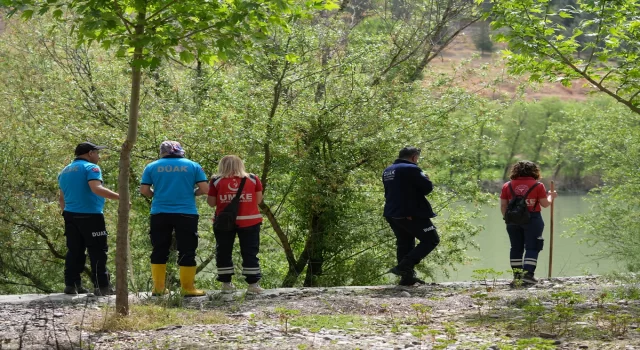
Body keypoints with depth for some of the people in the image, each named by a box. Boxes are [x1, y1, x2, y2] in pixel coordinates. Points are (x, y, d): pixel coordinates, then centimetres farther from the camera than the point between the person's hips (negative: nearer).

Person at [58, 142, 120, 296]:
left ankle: (71, 284, 9)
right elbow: (96, 188, -23)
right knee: (98, 251, -4)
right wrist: (120, 197, -25)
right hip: (90, 216, -7)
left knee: (74, 251, 11)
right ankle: (102, 286, -6)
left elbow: (62, 198, 22)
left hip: (70, 215, 7)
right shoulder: (91, 168, -7)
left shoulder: (64, 171, 18)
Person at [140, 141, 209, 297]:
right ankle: (188, 288, 4)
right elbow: (205, 189, -2)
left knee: (159, 251, 11)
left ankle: (158, 288, 12)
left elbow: (144, 190, 1)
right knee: (187, 251, 4)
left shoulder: (152, 167, 5)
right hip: (186, 214, -2)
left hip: (159, 214, 2)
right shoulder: (193, 166, 3)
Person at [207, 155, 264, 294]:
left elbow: (211, 203, 2)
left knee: (223, 252, 11)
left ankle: (226, 284, 10)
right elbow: (259, 200, 5)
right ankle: (253, 284, -1)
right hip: (249, 221, 0)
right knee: (250, 253, 4)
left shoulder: (216, 181, 0)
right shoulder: (253, 179, 3)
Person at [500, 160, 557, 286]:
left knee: (516, 248, 11)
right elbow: (545, 204, -1)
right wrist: (551, 196, 18)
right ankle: (528, 274, -11)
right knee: (532, 248, 1)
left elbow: (503, 206, 4)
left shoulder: (507, 186, 3)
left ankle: (517, 276, 13)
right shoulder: (538, 186, -4)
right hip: (532, 219, -3)